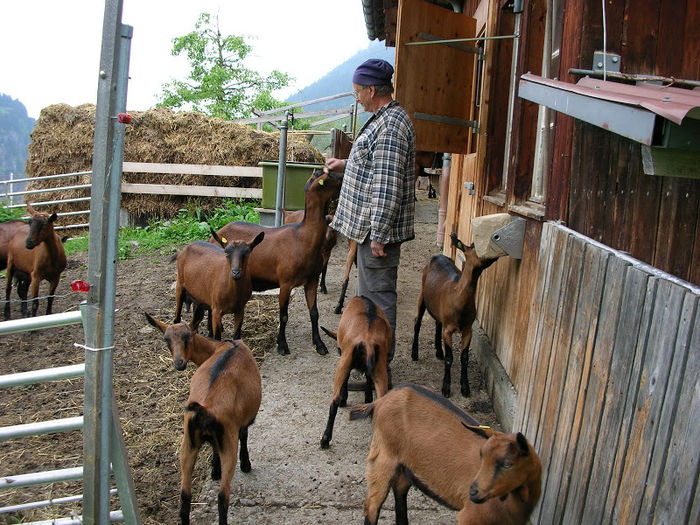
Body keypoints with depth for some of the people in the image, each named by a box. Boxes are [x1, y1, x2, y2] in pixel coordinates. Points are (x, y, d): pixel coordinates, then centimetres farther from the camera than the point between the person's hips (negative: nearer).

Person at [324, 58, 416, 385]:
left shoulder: (390, 127, -20)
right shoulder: (385, 119, 14)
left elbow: (387, 185, -25)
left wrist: (378, 234, -25)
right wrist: (346, 165, 30)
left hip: (378, 229, -11)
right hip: (370, 226, 11)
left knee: (377, 296, -2)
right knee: (370, 293, 19)